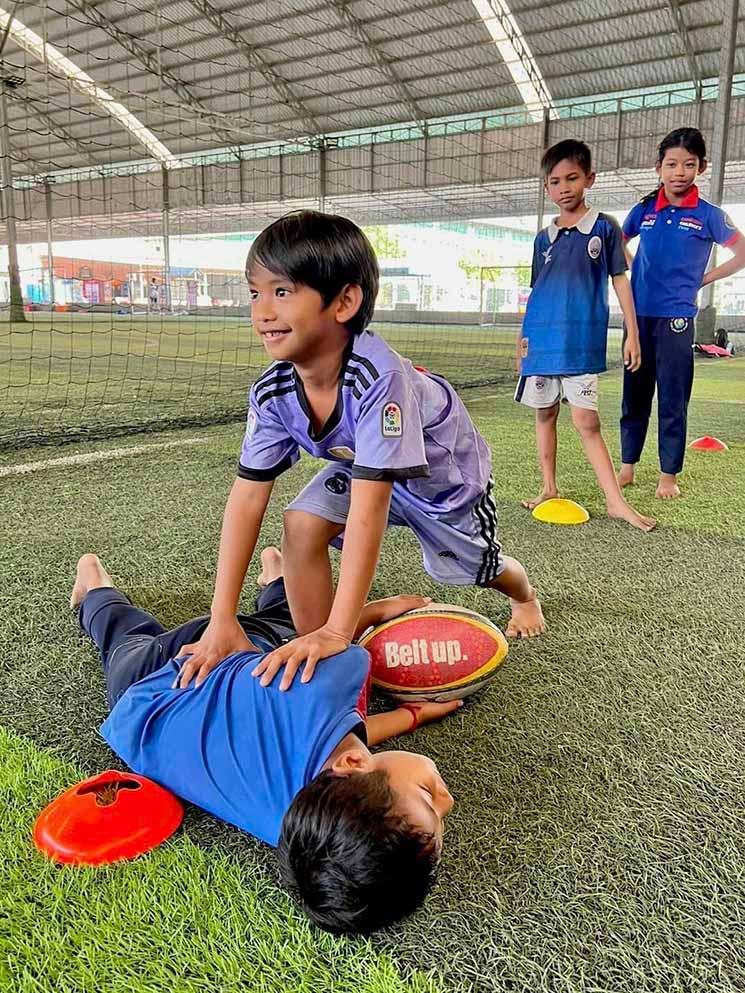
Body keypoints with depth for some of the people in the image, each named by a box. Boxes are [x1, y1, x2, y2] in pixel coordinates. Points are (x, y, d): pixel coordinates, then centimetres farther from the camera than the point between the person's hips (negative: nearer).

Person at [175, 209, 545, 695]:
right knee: (302, 524, -22)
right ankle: (320, 668, -7)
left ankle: (525, 594, 57)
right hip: (359, 465, 4)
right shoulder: (273, 391, -26)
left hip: (444, 469, -3)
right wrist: (222, 621, -30)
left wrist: (338, 630, -48)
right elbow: (247, 498, -25)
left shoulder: (378, 378, -45)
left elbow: (368, 511, -48)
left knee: (477, 567, 17)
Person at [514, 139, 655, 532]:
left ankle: (616, 502, -3)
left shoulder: (604, 228, 2)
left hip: (582, 342, -4)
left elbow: (620, 280, 2)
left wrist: (632, 333, -2)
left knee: (586, 422, -8)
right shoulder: (544, 238, 11)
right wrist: (524, 333, 9)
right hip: (542, 339, 4)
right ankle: (549, 489, 21)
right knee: (545, 414, 9)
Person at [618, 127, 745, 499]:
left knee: (673, 400, 1)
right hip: (639, 314, 3)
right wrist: (638, 274, 11)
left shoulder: (708, 215, -1)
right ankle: (627, 467, 18)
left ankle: (669, 475, 10)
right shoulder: (643, 211, 6)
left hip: (676, 318, -3)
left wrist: (701, 280, 3)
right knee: (634, 395, 8)